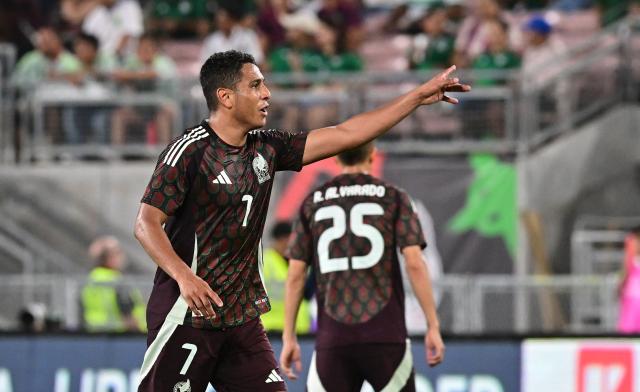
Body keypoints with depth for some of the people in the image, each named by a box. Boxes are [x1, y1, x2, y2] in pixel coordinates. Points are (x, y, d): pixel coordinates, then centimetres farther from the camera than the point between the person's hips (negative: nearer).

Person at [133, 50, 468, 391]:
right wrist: (184, 276, -31)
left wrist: (419, 96, 13)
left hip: (242, 319, 7)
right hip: (186, 314, -7)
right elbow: (146, 223, -15)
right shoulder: (190, 150, -11)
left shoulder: (266, 150, 9)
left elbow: (344, 134, 13)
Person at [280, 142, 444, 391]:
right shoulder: (393, 197, 4)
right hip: (385, 336, -1)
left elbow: (295, 276, 8)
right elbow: (415, 264, -5)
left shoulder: (312, 203, 10)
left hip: (332, 339, 1)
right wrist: (433, 327, -2)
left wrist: (289, 338, 13)